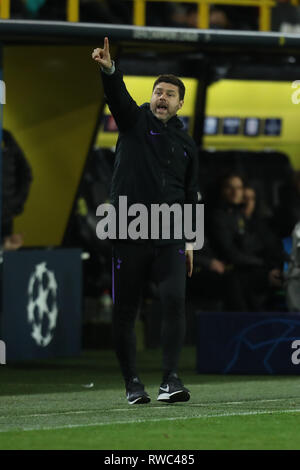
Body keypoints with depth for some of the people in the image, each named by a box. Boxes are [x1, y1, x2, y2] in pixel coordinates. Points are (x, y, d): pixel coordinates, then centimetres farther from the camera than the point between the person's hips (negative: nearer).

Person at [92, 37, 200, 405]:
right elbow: (117, 95, -12)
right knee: (124, 311, 0)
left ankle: (170, 378, -13)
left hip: (169, 236, 2)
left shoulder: (186, 144, 17)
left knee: (174, 299, -15)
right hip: (128, 233, -2)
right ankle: (132, 382, 10)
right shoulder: (134, 121, 8)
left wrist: (189, 240, 15)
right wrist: (109, 70, -33)